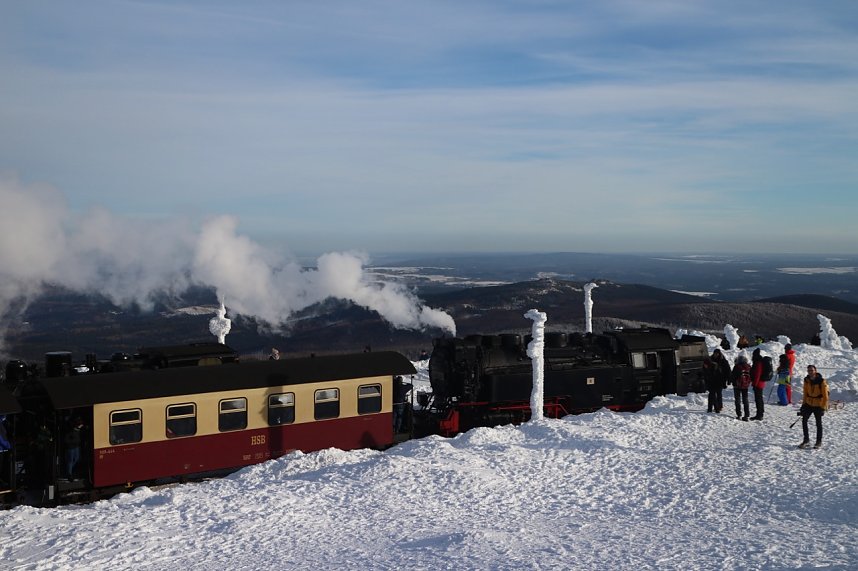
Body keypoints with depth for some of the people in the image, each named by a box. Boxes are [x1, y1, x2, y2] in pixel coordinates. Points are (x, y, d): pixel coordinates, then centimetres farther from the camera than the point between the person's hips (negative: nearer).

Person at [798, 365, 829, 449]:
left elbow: (825, 396, -13)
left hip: (818, 405, -4)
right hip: (808, 403, 5)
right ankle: (806, 440, 13)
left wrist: (823, 407, -14)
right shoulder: (806, 380, -2)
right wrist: (803, 404, 7)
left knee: (818, 423, 6)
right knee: (804, 420, 1)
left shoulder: (821, 381, -17)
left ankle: (819, 442, 19)